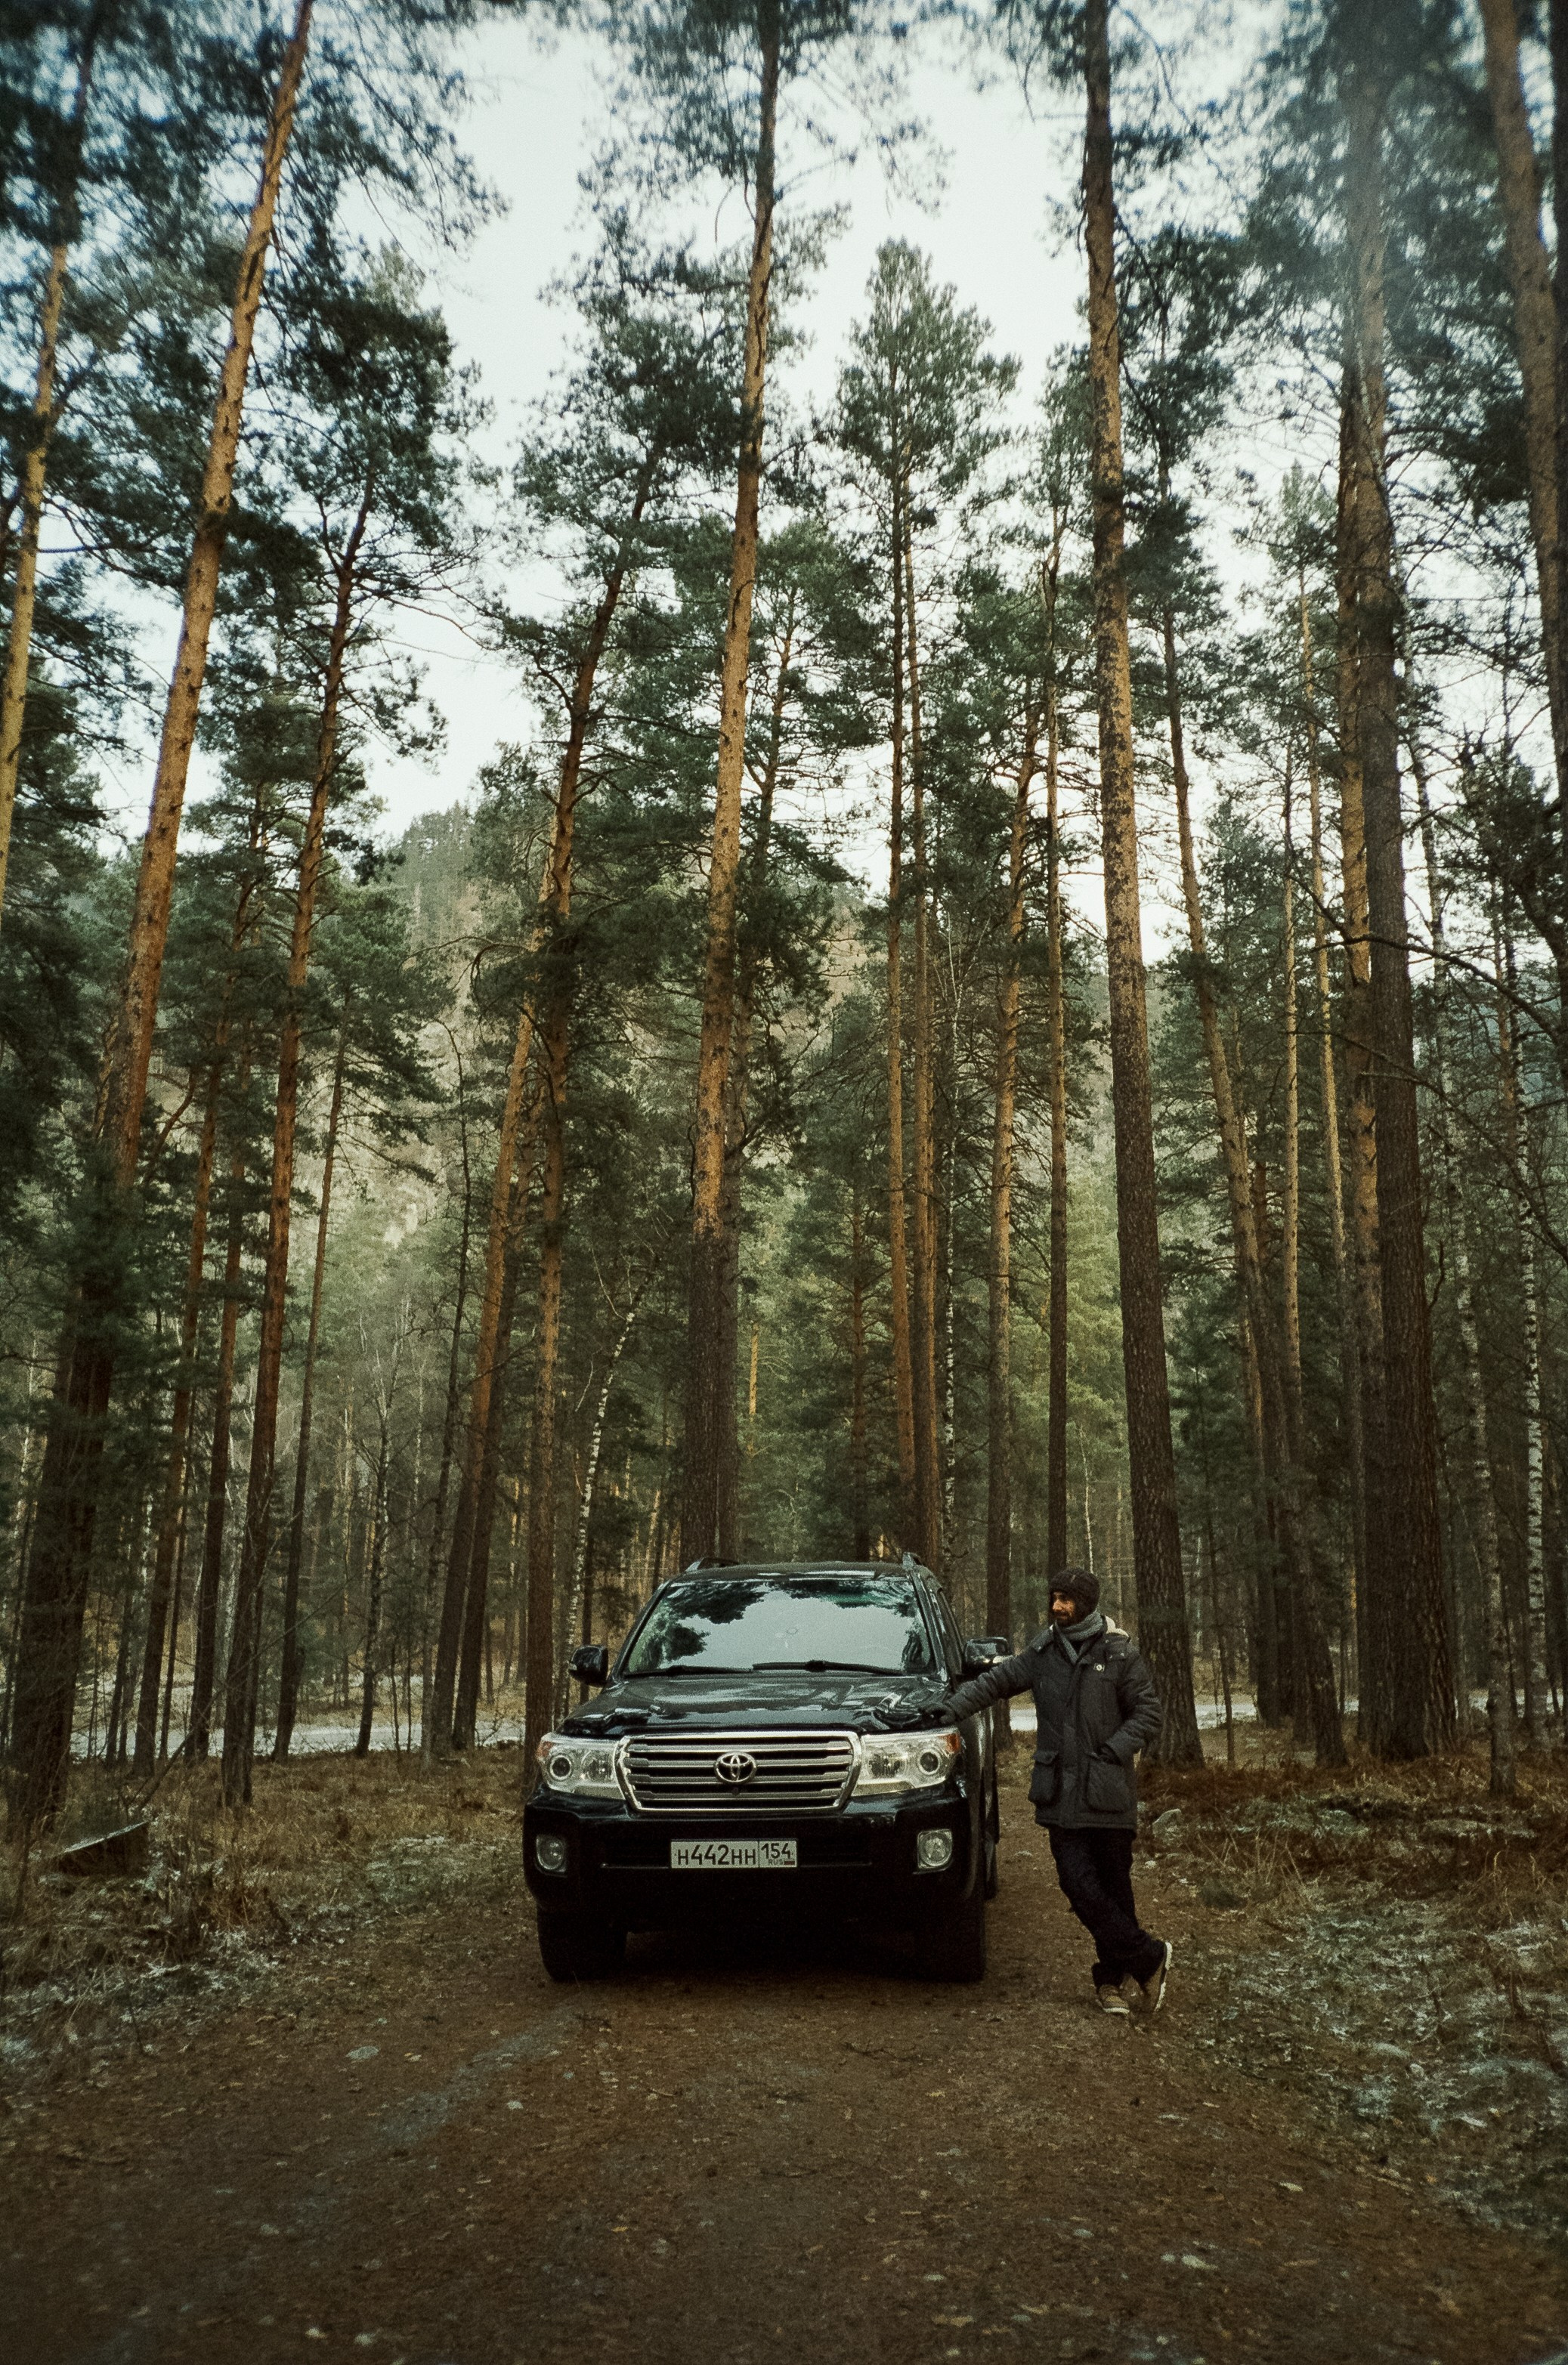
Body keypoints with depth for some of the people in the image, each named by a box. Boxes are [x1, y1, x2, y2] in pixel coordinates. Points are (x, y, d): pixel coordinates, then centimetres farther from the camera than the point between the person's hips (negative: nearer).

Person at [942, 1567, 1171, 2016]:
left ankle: (1111, 1978, 19)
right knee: (1079, 1884, -6)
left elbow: (1148, 1711, -1)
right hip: (1062, 1793, 3)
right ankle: (1150, 1958, 6)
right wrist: (949, 1708, 1)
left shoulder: (1120, 1653, -2)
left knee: (1114, 1886, 3)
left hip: (1109, 1793, -2)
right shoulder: (1043, 1652, 8)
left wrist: (1112, 1752, -12)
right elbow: (995, 1681, 12)